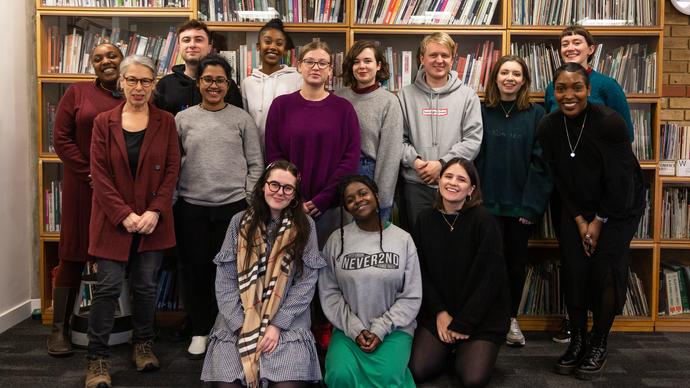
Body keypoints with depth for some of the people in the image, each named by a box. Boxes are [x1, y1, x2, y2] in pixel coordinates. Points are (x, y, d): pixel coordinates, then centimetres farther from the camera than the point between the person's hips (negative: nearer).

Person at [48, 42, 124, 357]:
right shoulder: (77, 93, 4)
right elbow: (61, 139, 0)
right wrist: (89, 174, -9)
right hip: (83, 186, -1)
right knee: (73, 253, 3)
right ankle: (59, 327, 13)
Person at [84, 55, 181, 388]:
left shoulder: (165, 122, 4)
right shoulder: (103, 122, 2)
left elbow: (171, 170, 0)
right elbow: (99, 174, -3)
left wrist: (155, 212, -11)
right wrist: (124, 215, -12)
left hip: (153, 220, 1)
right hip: (113, 219, -1)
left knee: (146, 285, 8)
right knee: (108, 286, -2)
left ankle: (143, 343, 26)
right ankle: (98, 356, 8)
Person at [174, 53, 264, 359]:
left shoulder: (242, 119, 4)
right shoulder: (183, 119, 6)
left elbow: (256, 163, 4)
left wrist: (249, 199, -2)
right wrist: (173, 198, 2)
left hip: (233, 206, -1)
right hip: (191, 207, 1)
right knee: (196, 269, 8)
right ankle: (200, 331, 24)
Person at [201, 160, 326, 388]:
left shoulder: (305, 227, 3)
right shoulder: (240, 222, 5)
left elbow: (306, 283, -2)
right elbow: (225, 280, 1)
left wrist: (277, 325, -11)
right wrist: (242, 326, -9)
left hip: (288, 322, -1)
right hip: (238, 322, 1)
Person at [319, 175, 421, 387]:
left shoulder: (403, 239, -1)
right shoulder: (337, 240, 1)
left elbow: (411, 297, -2)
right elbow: (329, 293, -1)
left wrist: (380, 330, -11)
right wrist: (355, 329, -11)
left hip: (393, 328, 0)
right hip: (349, 328, 1)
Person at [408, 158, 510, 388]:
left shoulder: (484, 222, -14)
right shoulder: (426, 219, 0)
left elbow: (489, 277, -15)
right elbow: (422, 272, 3)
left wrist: (463, 324, -13)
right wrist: (440, 312, -8)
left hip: (481, 315, -3)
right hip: (436, 312, 3)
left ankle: (463, 351, 17)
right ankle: (449, 348, 19)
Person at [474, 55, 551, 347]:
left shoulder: (536, 115, 1)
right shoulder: (481, 112, 0)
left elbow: (541, 162, -3)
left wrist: (533, 203, -10)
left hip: (522, 203, 1)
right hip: (488, 202, -1)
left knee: (517, 261, 12)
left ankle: (511, 319, 28)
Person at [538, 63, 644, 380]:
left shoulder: (610, 122, -24)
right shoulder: (548, 128, -11)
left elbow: (619, 180, -18)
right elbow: (559, 180, -3)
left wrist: (600, 221, -12)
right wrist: (579, 221, -5)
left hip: (619, 206, -3)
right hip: (576, 208, 4)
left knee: (606, 271, -8)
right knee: (573, 270, -3)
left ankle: (599, 345, 9)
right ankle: (577, 341, 14)